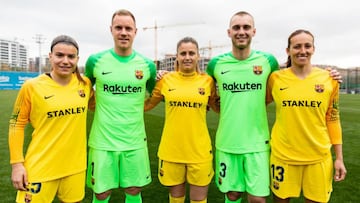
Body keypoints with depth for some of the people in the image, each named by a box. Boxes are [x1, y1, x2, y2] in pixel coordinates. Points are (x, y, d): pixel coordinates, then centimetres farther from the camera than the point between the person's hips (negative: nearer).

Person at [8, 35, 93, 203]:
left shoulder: (85, 83, -2)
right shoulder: (32, 86, -11)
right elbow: (17, 124, -3)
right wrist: (17, 163, -5)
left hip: (75, 164, 4)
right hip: (41, 167, -3)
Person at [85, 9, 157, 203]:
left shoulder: (147, 65, -1)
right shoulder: (95, 61, -3)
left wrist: (133, 106, 3)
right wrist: (101, 106, 5)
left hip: (135, 141, 1)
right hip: (102, 141, -1)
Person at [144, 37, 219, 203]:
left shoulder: (207, 81, -1)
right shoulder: (166, 80, -1)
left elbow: (219, 108, 13)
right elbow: (146, 105, 11)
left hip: (199, 150, 0)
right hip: (171, 150, 1)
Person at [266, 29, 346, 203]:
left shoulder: (329, 79, -2)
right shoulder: (275, 78, -5)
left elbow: (332, 120, 4)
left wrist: (339, 158, 4)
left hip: (318, 156, 1)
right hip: (283, 154, -1)